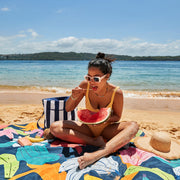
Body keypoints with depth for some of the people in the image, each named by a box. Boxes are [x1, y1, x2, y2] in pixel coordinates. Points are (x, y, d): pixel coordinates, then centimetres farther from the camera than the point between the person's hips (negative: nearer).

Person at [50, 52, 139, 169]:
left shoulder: (116, 92, -20)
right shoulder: (85, 85, -16)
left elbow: (117, 117, -4)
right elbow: (68, 109, -5)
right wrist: (73, 97, -27)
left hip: (106, 129, -1)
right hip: (88, 128, 2)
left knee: (133, 126, -30)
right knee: (55, 127, -18)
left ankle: (98, 154, -47)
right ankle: (96, 142, -25)